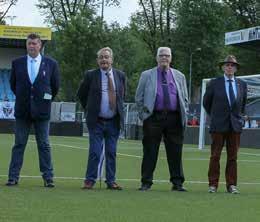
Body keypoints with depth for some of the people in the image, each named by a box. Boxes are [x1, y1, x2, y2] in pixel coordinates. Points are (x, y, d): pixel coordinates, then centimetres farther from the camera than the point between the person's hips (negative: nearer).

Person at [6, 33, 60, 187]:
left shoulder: (51, 64, 2)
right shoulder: (17, 63, 5)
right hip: (22, 111, 1)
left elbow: (55, 86, 9)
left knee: (44, 145, 2)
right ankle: (13, 177, 5)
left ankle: (48, 178, 5)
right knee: (19, 145, 3)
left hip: (41, 111, -1)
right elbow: (13, 84, 15)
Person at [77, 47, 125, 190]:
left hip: (114, 121, 2)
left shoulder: (120, 75, 5)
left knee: (111, 152, 7)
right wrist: (90, 109, 7)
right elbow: (81, 94, 9)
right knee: (95, 152, -4)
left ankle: (111, 181, 14)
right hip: (96, 121, -2)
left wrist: (118, 109, 12)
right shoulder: (91, 75, -2)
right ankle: (90, 180, 4)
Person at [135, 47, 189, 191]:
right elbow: (139, 98, 9)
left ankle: (177, 183, 9)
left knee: (175, 152, 2)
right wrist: (143, 114, 0)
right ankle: (146, 182, 5)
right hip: (153, 118, -2)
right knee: (150, 151, -1)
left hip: (174, 118, 2)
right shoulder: (147, 76, 9)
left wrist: (184, 116, 6)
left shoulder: (179, 76, 15)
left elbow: (185, 98, 17)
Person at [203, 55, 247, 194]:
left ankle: (231, 185, 7)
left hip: (235, 125, 2)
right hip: (218, 125, -2)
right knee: (215, 156, -1)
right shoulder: (214, 83, 0)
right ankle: (213, 184, 2)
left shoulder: (242, 85, 7)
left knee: (233, 156, 3)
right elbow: (206, 102, 11)